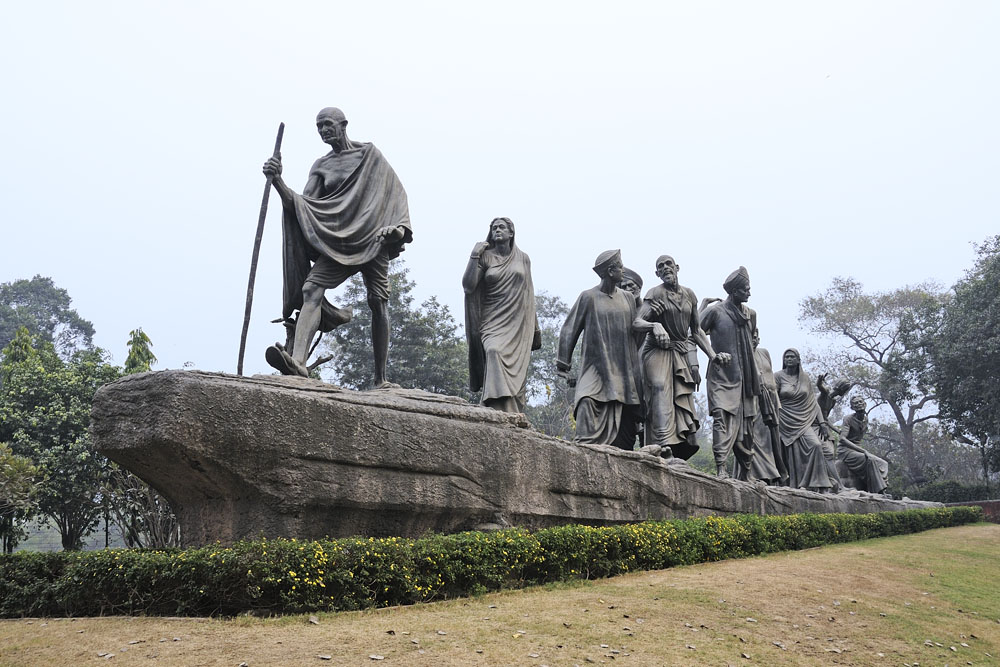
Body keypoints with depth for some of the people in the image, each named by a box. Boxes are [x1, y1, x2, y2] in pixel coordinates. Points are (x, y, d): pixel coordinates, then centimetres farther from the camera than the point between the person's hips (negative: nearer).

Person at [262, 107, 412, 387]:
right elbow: (301, 204, 3)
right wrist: (277, 180, -14)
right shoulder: (320, 166, 16)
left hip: (372, 239, -1)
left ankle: (381, 378, 2)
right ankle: (298, 360, -37)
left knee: (378, 302, -4)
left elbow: (395, 191, 9)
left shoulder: (369, 153, 11)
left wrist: (399, 226, -7)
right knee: (311, 289, -21)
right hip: (336, 243, 2)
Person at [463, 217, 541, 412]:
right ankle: (502, 415, -39)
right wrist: (474, 256, -10)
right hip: (493, 322, -3)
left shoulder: (523, 259, 13)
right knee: (494, 352, -31)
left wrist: (535, 329, 15)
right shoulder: (485, 257, 5)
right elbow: (468, 286, -5)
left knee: (517, 376, -1)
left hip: (519, 325, 3)